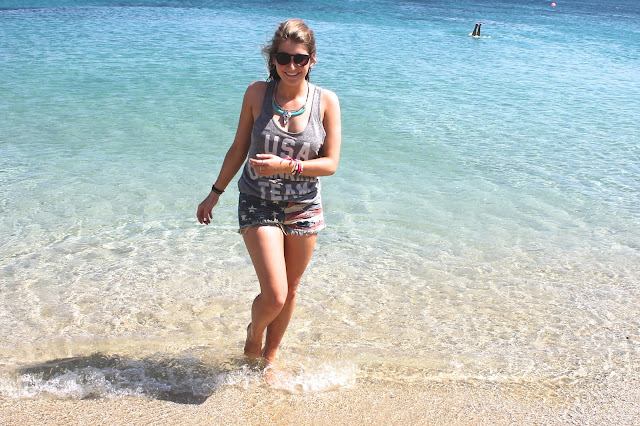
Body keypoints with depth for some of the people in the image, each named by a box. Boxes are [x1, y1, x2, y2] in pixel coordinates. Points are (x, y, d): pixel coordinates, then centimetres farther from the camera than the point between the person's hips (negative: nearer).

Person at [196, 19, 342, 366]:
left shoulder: (326, 101, -6)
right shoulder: (257, 93, -6)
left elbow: (330, 163, -8)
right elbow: (239, 148, 4)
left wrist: (286, 166, -23)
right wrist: (215, 193, 10)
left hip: (304, 207, 2)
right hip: (258, 205, -1)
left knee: (290, 291, 13)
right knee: (274, 296, -11)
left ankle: (269, 357, 38)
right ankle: (254, 334, 25)